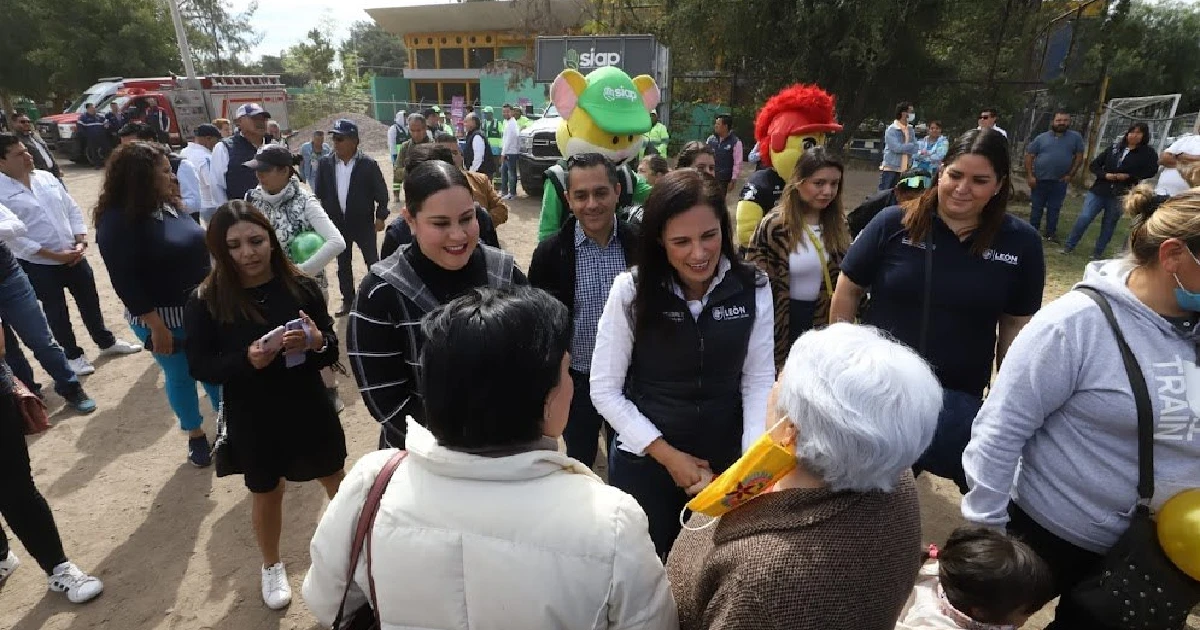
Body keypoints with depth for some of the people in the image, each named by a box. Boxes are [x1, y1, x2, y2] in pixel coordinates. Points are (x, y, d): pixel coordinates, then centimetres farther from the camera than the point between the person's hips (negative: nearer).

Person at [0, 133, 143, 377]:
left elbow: (72, 209, 9)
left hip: (74, 256, 5)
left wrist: (80, 241, -4)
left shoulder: (46, 177, 4)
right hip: (38, 265, -5)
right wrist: (54, 255, -18)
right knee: (56, 311, 10)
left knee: (89, 301, 17)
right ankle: (73, 355, 26)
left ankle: (107, 342, 35)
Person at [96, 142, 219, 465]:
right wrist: (156, 325, -21)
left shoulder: (166, 205, 4)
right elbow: (126, 282, -19)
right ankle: (195, 435, 28)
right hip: (163, 317, -6)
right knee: (179, 377, 10)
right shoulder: (117, 221, -17)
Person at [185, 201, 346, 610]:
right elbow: (199, 367, -8)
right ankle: (272, 566, 48)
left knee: (337, 483, 19)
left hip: (309, 410, 1)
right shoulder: (206, 301, -12)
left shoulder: (301, 286, -12)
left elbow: (332, 351, -5)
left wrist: (317, 342, -29)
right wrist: (246, 360, -26)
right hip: (251, 422, 0)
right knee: (266, 493, 21)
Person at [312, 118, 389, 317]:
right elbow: (318, 193, 5)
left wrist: (381, 216, -9)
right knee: (343, 264, 14)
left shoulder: (368, 164, -11)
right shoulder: (325, 163, -1)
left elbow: (381, 192, -6)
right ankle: (347, 300, 27)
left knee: (372, 262, 6)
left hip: (363, 223, -4)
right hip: (337, 223, 4)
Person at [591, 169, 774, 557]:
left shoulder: (753, 289, -10)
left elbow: (758, 380, -4)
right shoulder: (631, 290, -16)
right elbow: (605, 390, -12)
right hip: (644, 461, -1)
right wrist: (667, 454, -13)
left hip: (725, 462, 2)